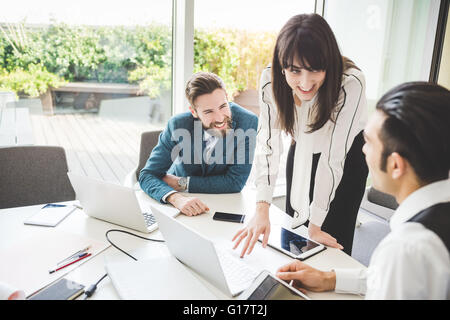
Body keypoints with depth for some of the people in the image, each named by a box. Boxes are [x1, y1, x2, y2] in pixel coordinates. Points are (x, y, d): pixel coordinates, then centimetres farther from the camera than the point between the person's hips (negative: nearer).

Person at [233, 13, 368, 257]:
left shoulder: (350, 84, -35)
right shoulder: (270, 79, -25)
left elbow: (333, 159, -32)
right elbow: (267, 142, -24)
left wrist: (315, 225, -25)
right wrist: (262, 210, -32)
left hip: (346, 158, -3)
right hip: (301, 152, 3)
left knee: (334, 241, -1)